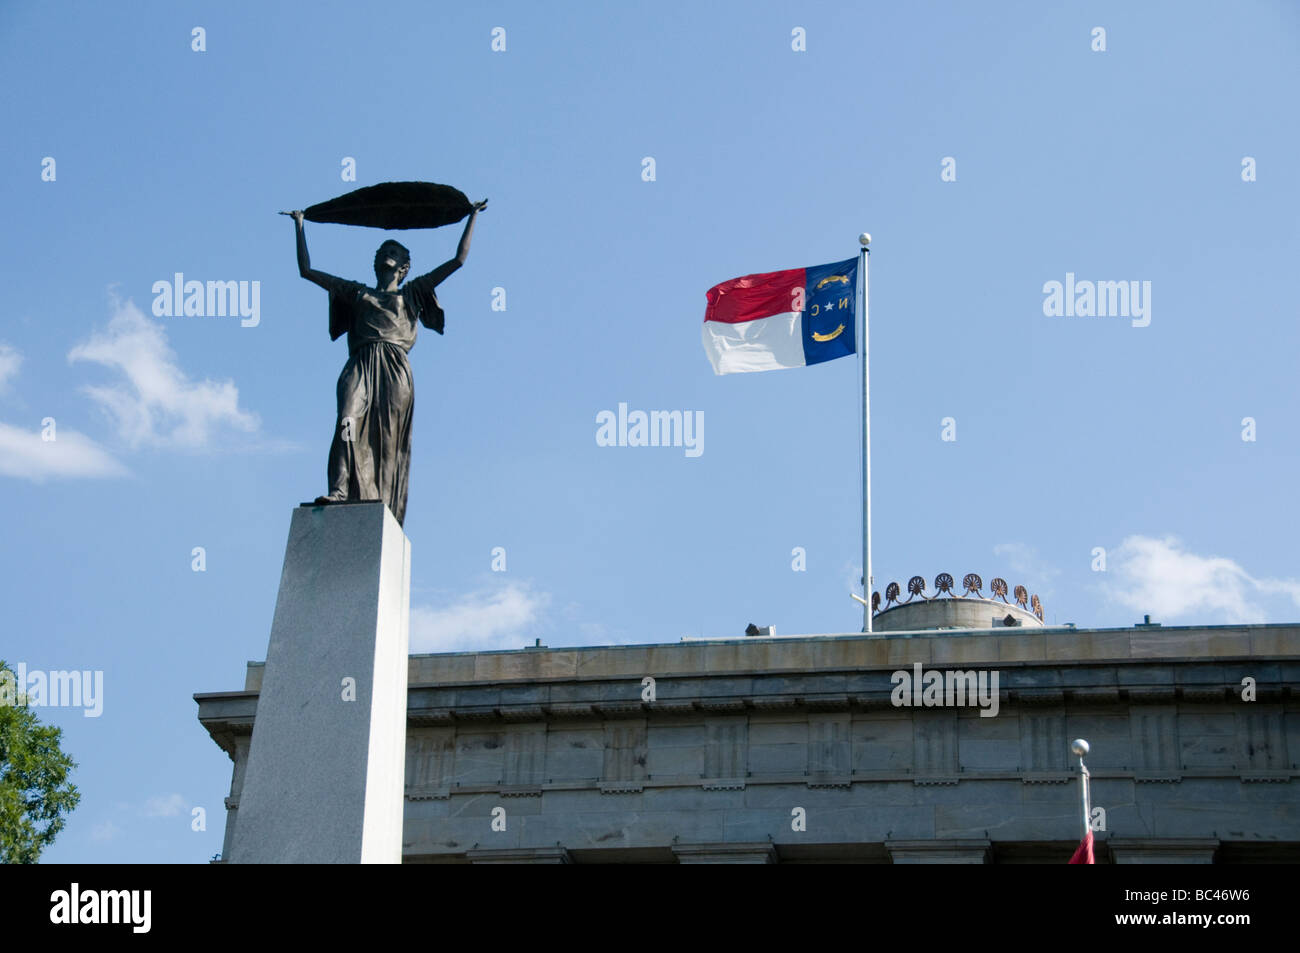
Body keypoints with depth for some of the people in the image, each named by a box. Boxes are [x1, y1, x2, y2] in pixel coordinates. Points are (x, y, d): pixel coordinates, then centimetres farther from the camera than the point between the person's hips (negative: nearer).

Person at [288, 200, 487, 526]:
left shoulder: (412, 293, 28)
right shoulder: (357, 293, 30)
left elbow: (459, 259, 27)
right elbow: (307, 270, 32)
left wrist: (472, 216, 31)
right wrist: (300, 226, 36)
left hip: (395, 371, 0)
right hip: (361, 367, 0)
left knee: (389, 438, -13)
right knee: (349, 421, -26)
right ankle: (340, 490, -42)